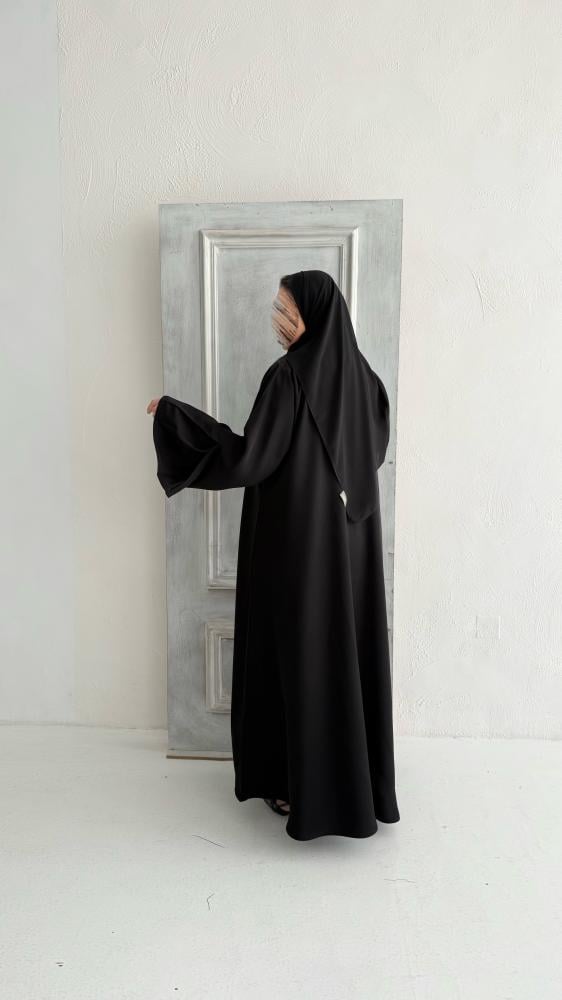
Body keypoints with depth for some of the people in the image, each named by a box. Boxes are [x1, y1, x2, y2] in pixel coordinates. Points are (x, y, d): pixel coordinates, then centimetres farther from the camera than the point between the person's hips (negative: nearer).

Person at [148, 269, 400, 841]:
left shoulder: (288, 376, -17)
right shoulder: (359, 374, 6)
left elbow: (247, 458, -20)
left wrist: (175, 415, -14)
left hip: (298, 537, -7)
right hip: (349, 536, 8)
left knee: (302, 650, 4)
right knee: (349, 647, 15)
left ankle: (309, 788, 18)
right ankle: (360, 781, 28)